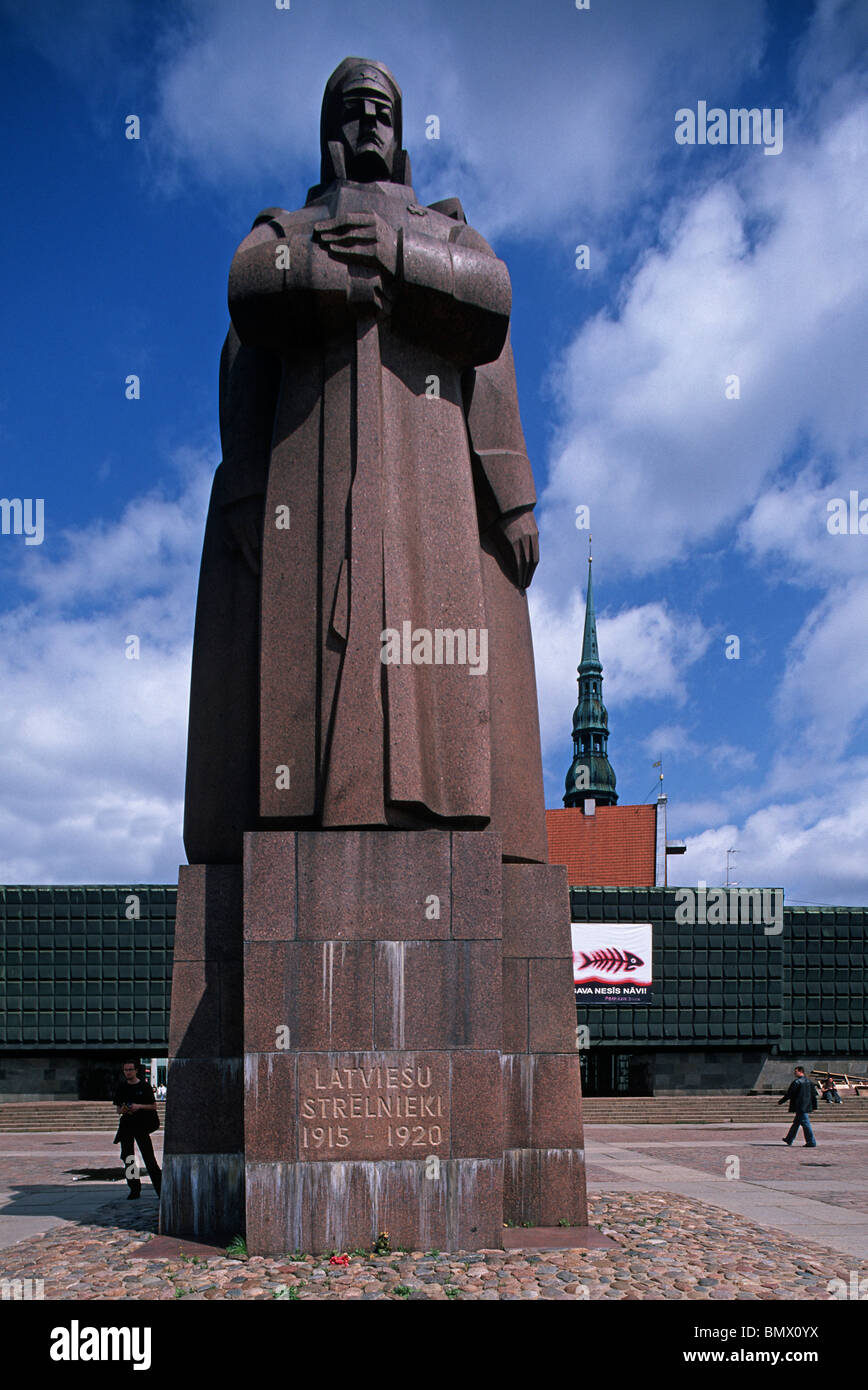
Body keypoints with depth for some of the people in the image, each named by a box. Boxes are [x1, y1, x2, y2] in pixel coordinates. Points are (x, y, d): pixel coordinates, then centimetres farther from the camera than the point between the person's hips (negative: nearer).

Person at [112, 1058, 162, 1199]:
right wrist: (122, 1110, -9)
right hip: (126, 1125, 5)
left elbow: (154, 1106, -1)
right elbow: (118, 1109, 14)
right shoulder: (122, 1088, 11)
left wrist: (139, 1106, -16)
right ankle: (135, 1189, 12)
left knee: (149, 1158, -9)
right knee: (127, 1157, 3)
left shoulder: (144, 1086, -1)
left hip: (142, 1126, -4)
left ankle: (160, 1189, -8)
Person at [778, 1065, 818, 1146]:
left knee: (806, 1124, -7)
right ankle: (789, 1139, 28)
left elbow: (789, 1094, -11)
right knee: (796, 1123, 18)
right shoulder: (808, 1081, 12)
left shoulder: (796, 1082, -14)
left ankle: (811, 1142, -8)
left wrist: (780, 1102, 0)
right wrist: (814, 1106, 21)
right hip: (807, 1106, 9)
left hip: (800, 1107, -9)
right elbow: (814, 1094, 15)